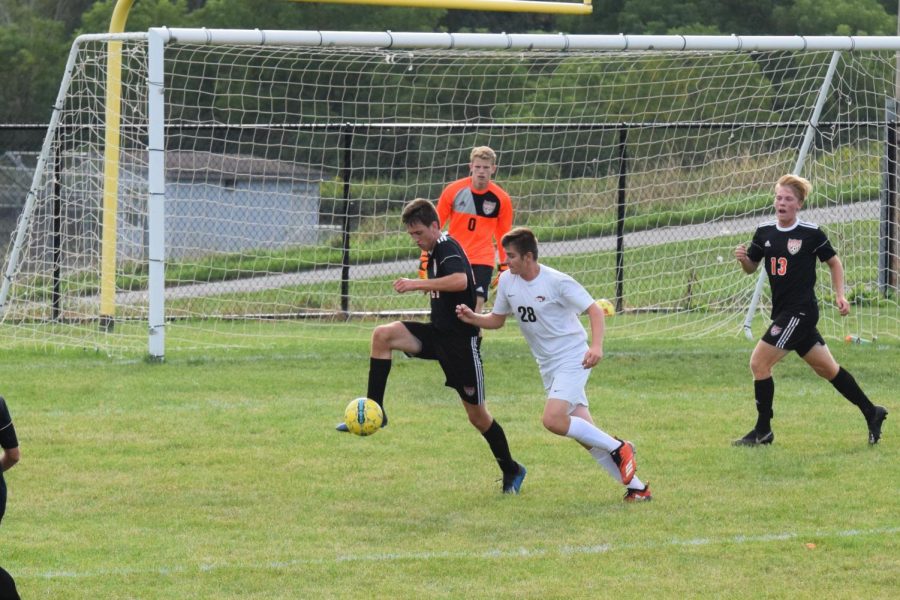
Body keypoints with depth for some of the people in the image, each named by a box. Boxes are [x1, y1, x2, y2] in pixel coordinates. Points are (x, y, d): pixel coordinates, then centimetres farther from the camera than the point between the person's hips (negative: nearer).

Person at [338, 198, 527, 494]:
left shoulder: (448, 248, -17)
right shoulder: (435, 252, 12)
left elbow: (461, 281, -38)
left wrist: (418, 284, -38)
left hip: (460, 340, -8)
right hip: (438, 334, 8)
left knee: (477, 414, 2)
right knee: (383, 335, -16)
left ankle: (511, 470, 22)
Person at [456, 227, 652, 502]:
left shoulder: (557, 282, -17)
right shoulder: (507, 281, 3)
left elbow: (595, 311, -15)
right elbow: (497, 320, 15)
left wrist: (596, 346, -30)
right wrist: (473, 318, -5)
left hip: (572, 358, -7)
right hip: (547, 365, 7)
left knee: (553, 420, -25)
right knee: (583, 431, 3)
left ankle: (618, 449, -9)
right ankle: (635, 487, 10)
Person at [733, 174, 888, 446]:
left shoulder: (811, 234, -9)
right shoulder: (764, 233, 5)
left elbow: (834, 263, 3)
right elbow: (751, 268, 15)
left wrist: (839, 295, -4)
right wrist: (743, 258, -6)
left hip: (801, 311, -7)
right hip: (782, 311, 7)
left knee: (759, 362, -12)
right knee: (827, 368, 15)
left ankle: (763, 431, -1)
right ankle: (871, 413, 28)